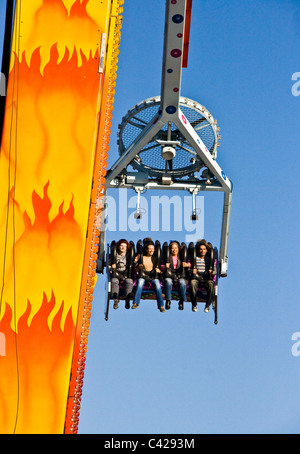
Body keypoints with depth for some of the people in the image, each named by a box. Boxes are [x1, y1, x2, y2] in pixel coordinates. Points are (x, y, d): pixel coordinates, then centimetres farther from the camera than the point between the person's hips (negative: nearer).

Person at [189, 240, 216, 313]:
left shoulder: (209, 259, 18)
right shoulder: (194, 258, 15)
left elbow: (215, 270, 14)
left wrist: (212, 272, -9)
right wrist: (193, 271, -13)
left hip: (207, 277, 1)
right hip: (196, 277, 0)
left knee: (211, 285, -35)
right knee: (192, 283, -36)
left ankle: (207, 306, -23)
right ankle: (194, 305, -22)